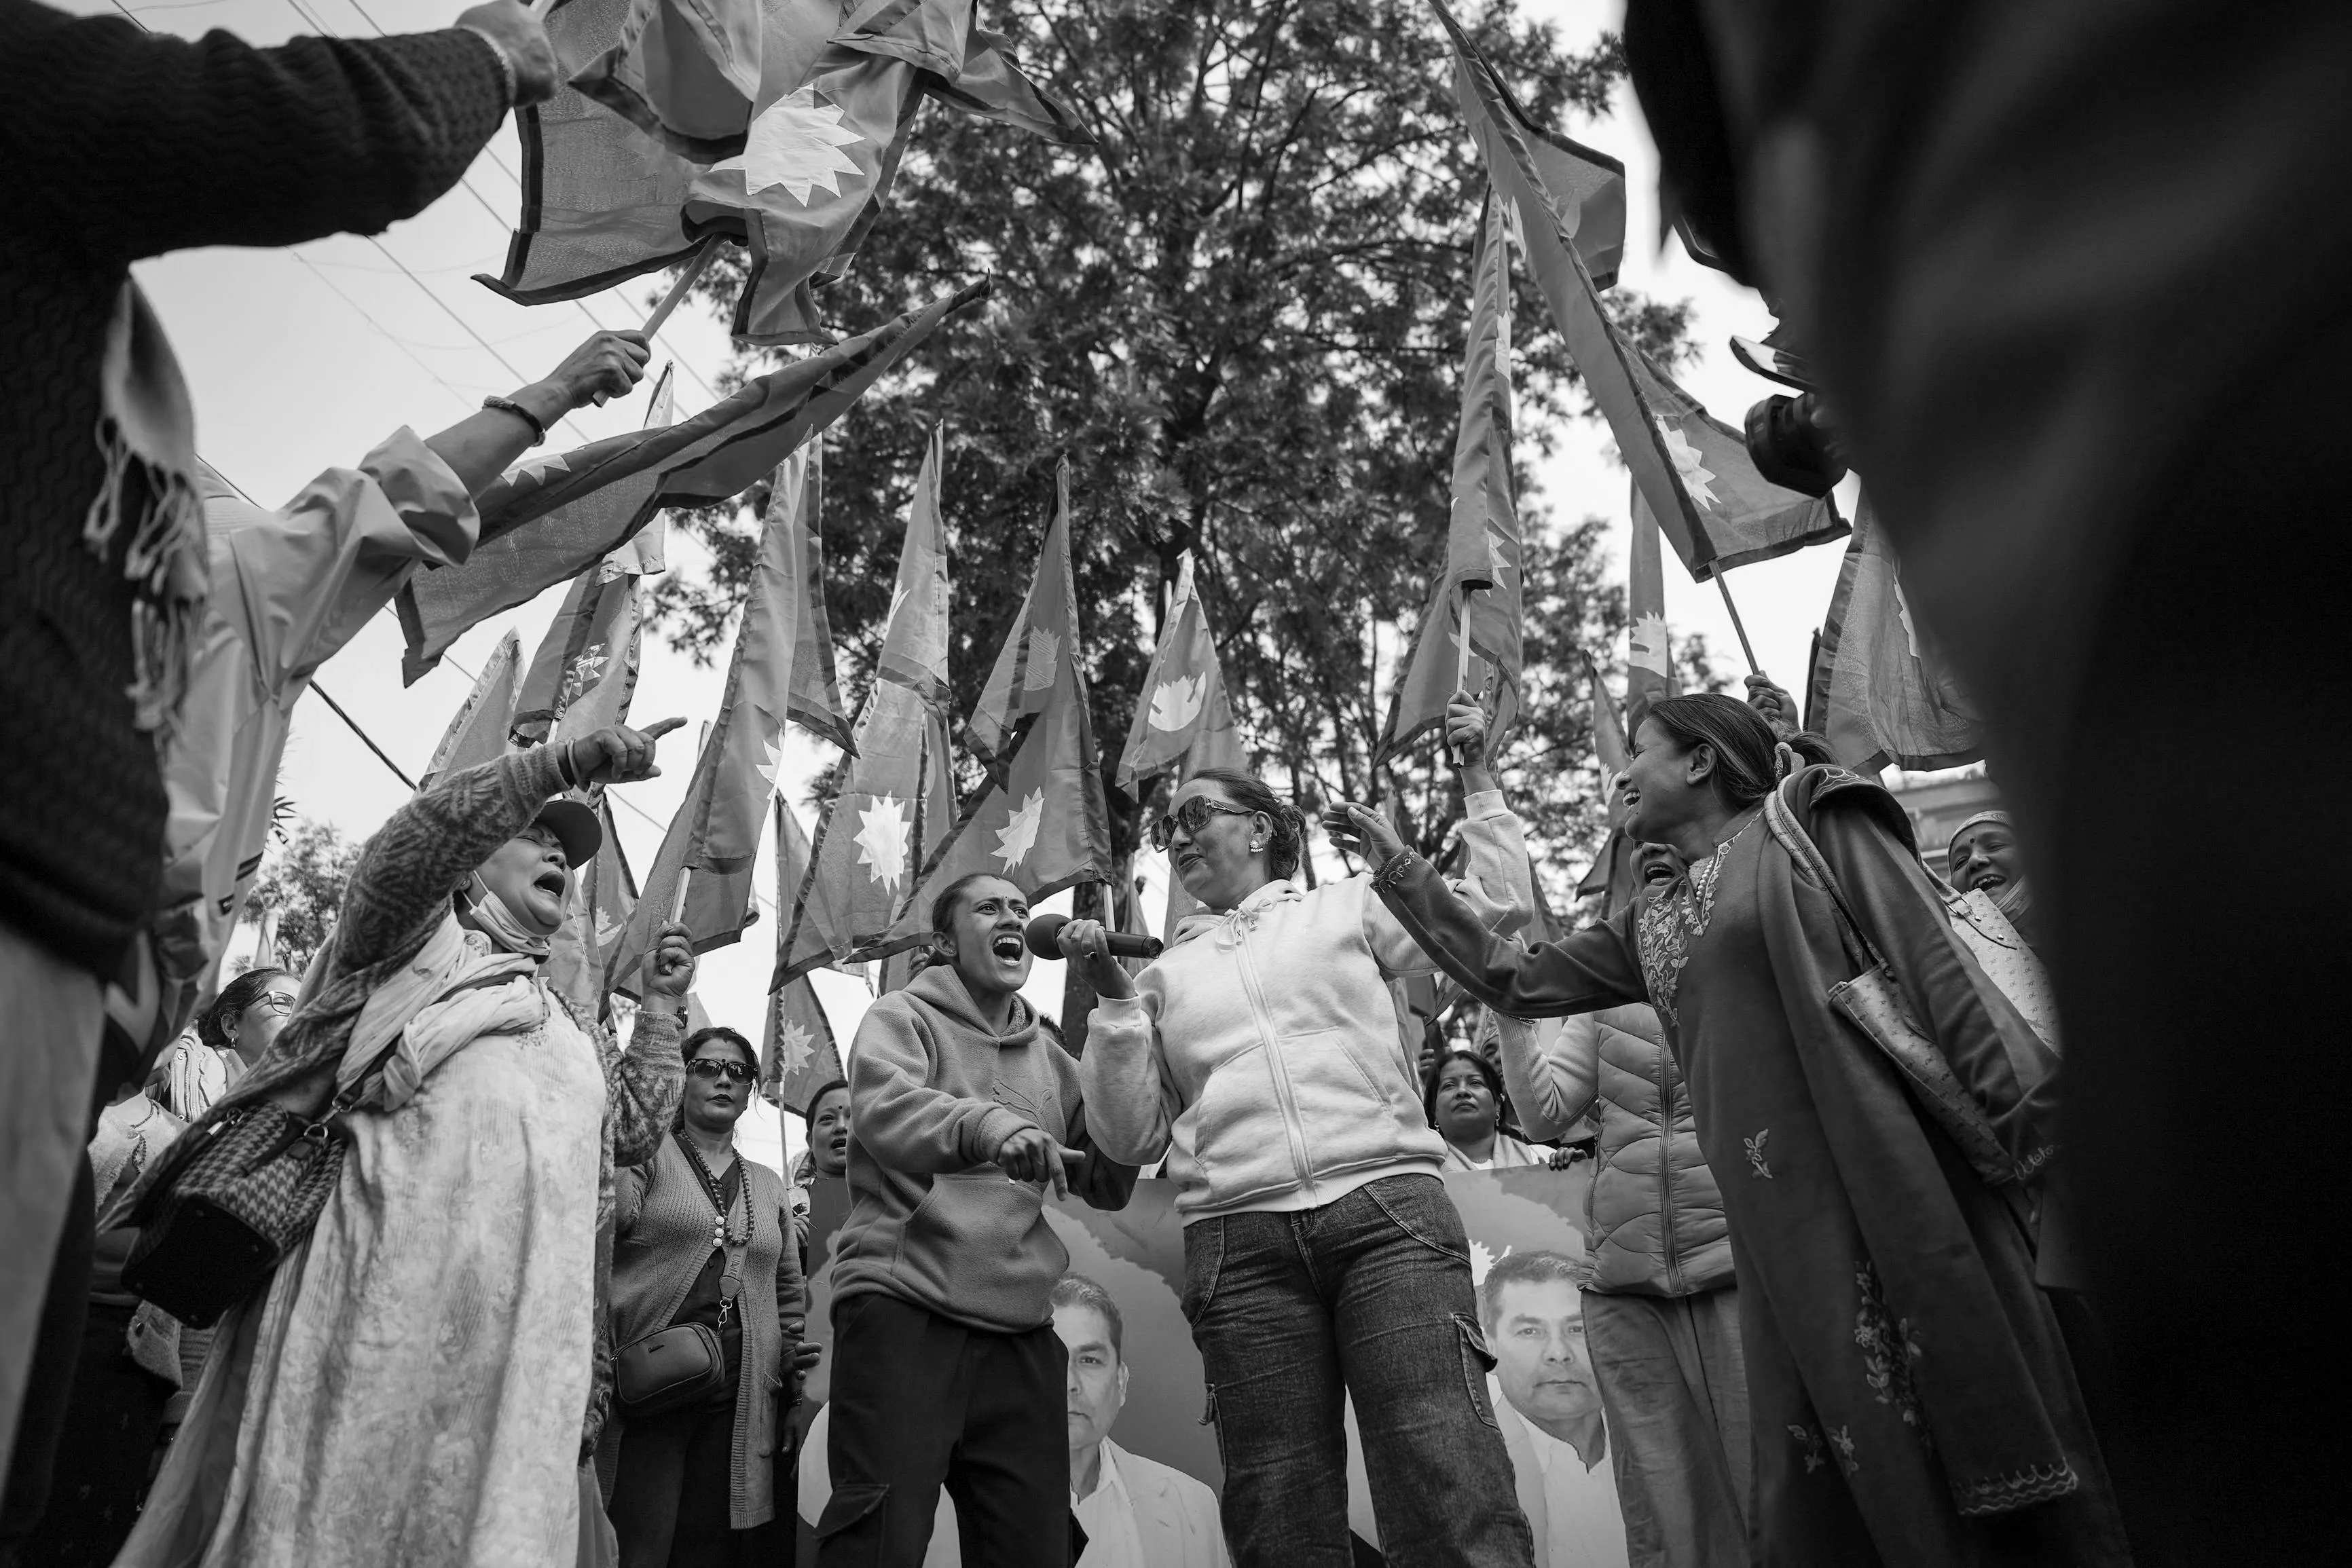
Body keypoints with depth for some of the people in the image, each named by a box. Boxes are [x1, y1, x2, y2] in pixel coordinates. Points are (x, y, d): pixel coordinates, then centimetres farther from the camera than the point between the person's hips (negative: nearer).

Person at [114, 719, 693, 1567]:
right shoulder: (423, 940, 15)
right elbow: (406, 849, -6)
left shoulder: (572, 1031, 30)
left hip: (528, 1323, 5)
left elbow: (635, 1130, 24)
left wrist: (662, 1007, 22)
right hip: (396, 1273, -5)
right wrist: (563, 763, -12)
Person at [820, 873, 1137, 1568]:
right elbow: (886, 1112, -17)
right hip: (903, 1307, -5)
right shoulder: (902, 1018, 5)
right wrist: (988, 1124, -37)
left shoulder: (1049, 1059, 19)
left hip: (1020, 1331, 5)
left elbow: (1108, 1185, 14)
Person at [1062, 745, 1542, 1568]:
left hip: (1387, 1209, -1)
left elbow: (1494, 909, 16)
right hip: (1239, 1243, 2)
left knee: (1454, 1499, -16)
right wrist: (1112, 998, 7)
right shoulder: (1166, 974, 22)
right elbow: (1136, 1137, 15)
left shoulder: (1346, 906, 19)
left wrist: (1478, 777, 18)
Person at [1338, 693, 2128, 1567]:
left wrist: (2017, 1125, -15)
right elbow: (1513, 980, 24)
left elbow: (1935, 962, -5)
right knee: (1816, 1485, 5)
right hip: (1777, 1226, 6)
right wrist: (1398, 869, 25)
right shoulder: (1651, 927, 20)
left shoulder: (1810, 820, 4)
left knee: (1969, 1410, -3)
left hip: (1896, 1182, -6)